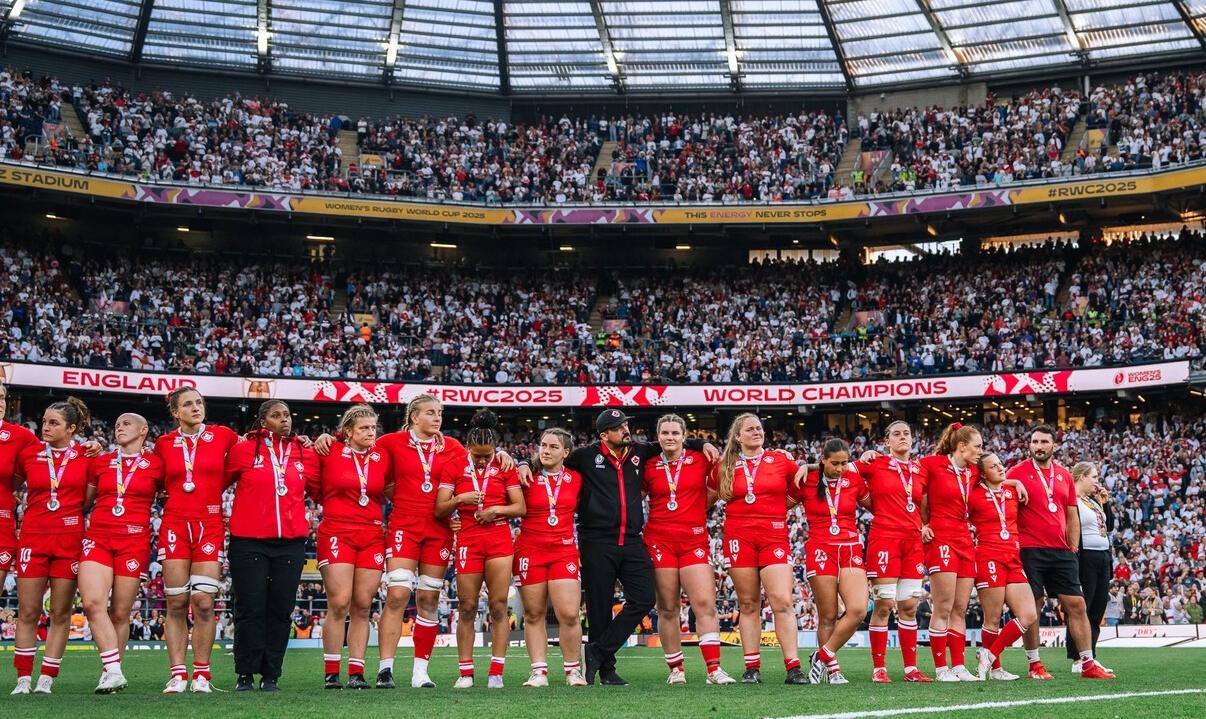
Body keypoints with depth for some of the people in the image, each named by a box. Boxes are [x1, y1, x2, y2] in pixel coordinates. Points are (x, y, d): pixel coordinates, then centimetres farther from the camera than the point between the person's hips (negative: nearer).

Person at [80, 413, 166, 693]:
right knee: (92, 602, -18)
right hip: (98, 538, 2)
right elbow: (84, 501, 21)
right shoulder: (99, 462, 12)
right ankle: (114, 671, -16)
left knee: (120, 613, 1)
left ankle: (110, 671, 15)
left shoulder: (156, 465, 5)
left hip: (134, 541, -2)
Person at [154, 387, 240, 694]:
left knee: (204, 602, -7)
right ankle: (177, 674, 4)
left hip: (210, 526, -1)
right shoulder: (164, 443, 7)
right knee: (176, 603, -1)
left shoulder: (223, 435, 4)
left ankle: (202, 674, 2)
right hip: (175, 525, 1)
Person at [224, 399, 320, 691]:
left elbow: (322, 490, 21)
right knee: (250, 609, 0)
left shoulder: (306, 454, 8)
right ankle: (246, 674, 9)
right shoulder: (243, 450, 0)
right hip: (248, 541, -2)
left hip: (291, 543, 3)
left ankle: (271, 675, 12)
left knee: (280, 610, 4)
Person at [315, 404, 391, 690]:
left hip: (372, 535, 3)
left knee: (362, 606, 2)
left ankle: (356, 673, 7)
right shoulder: (330, 452, -1)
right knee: (339, 604, -9)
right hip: (336, 534, -3)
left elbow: (390, 489, 23)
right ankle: (331, 673, 0)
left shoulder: (383, 457, 8)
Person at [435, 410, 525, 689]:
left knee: (499, 606, -3)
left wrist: (496, 509, -13)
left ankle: (496, 673, 1)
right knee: (467, 608, 0)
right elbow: (439, 510, 0)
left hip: (500, 540, 0)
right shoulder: (453, 468, 3)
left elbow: (520, 508, 3)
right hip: (468, 541, 0)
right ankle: (466, 673, 6)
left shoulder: (505, 467, 5)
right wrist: (460, 499, -17)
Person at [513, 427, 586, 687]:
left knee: (569, 614, -9)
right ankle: (539, 672, 8)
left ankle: (573, 670, 6)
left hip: (565, 551, 1)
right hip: (530, 551, 0)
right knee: (533, 614, 2)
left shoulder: (575, 479, 6)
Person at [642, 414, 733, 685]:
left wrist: (699, 506, 10)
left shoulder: (701, 459, 3)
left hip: (695, 539, 0)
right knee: (667, 608, 3)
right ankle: (676, 670, 12)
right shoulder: (649, 467, 5)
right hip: (659, 539, 0)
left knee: (705, 603, -9)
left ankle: (714, 669, -9)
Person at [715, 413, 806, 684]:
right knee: (748, 604, 4)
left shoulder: (781, 460, 6)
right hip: (739, 536, 1)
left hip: (775, 536, -1)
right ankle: (752, 668, 9)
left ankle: (794, 668, -8)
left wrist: (780, 506, 4)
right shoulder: (725, 466, 7)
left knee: (782, 601, -10)